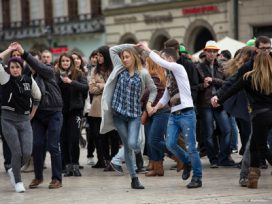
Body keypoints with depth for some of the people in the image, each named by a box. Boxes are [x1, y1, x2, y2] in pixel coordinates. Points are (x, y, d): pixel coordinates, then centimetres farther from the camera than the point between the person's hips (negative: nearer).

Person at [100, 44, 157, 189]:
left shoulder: (143, 73, 1)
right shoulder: (120, 69, 7)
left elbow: (153, 90, 12)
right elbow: (112, 50, 9)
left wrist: (149, 102, -4)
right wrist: (130, 46, 7)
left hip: (134, 114, -2)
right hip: (118, 113, 2)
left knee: (132, 143, -19)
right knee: (127, 147, 3)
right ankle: (134, 178, 10)